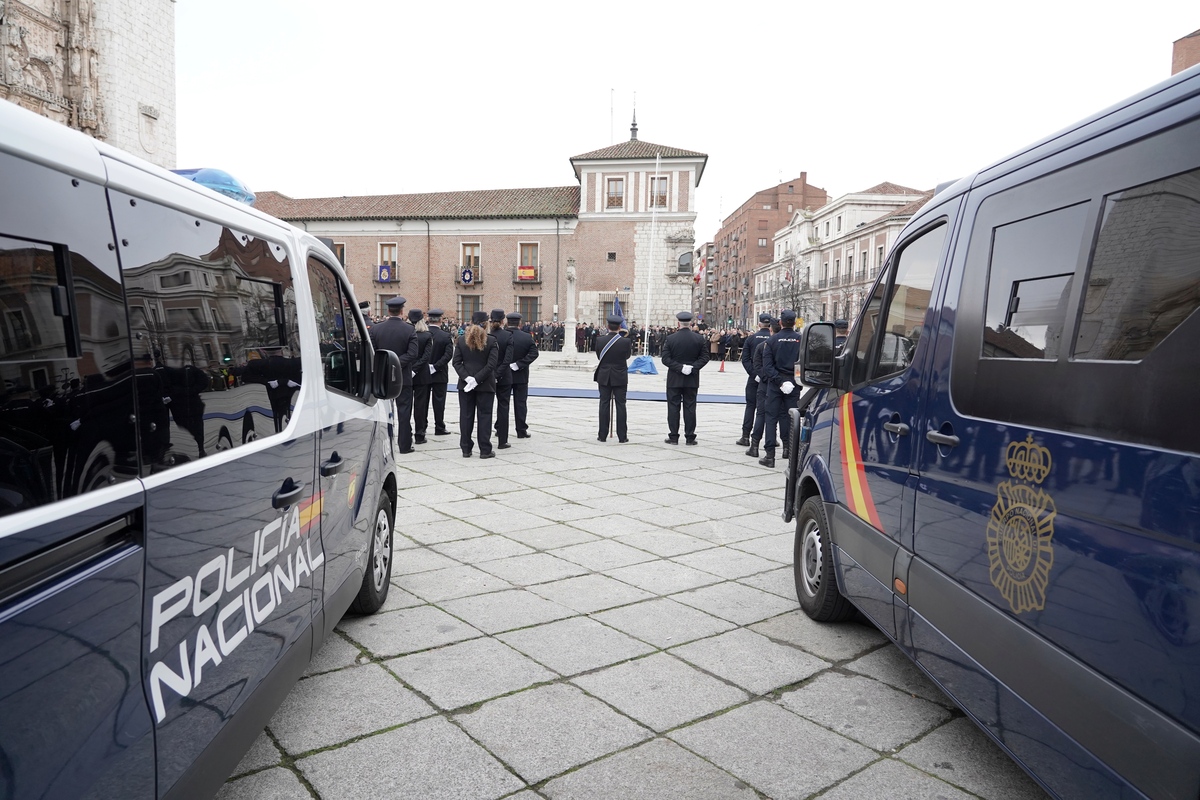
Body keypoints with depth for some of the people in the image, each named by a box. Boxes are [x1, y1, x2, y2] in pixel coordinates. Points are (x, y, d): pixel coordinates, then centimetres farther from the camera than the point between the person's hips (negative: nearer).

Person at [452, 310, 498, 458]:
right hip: (485, 384, -2)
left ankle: (466, 449, 12)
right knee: (484, 415, 3)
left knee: (466, 416, 8)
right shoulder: (491, 341, -7)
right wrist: (477, 379, -13)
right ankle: (485, 450, 4)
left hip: (465, 384, 2)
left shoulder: (461, 340, 1)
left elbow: (457, 362, -4)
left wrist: (467, 378, -9)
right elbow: (491, 364, -14)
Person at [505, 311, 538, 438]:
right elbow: (534, 353, -16)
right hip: (521, 376, -1)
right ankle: (521, 431, 6)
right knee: (521, 403, 5)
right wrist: (519, 364, -18)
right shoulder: (527, 337, -8)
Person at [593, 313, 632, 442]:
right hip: (620, 378, -1)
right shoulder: (626, 341, -11)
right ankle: (622, 436, 6)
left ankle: (602, 435, 10)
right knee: (621, 405, 4)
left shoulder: (600, 340, -7)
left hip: (604, 377, 2)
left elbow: (598, 355, 6)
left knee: (604, 404, 7)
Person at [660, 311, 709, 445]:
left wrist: (679, 367, -12)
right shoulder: (699, 339, -1)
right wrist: (693, 367, -9)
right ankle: (690, 437, 7)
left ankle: (673, 436, 6)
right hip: (692, 379, 1)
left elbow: (665, 359, -11)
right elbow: (704, 357, -4)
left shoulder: (670, 339, -6)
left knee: (673, 407, 4)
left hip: (674, 379, -1)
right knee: (690, 407, 6)